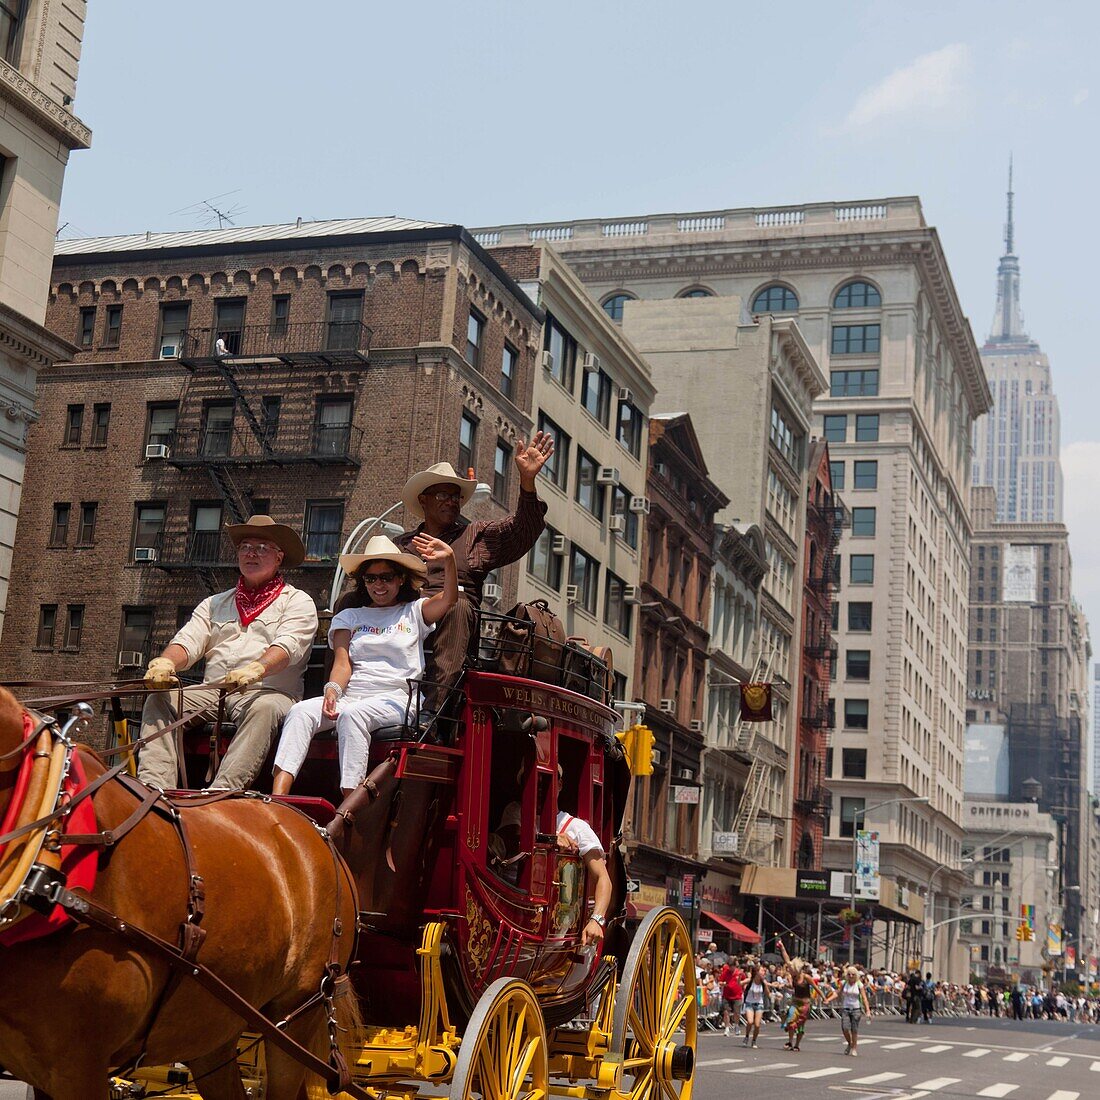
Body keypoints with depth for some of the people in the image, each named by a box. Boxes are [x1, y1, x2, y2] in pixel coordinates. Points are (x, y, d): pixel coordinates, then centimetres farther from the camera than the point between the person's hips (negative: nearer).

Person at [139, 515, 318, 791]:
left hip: (269, 692, -4)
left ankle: (222, 791, -52)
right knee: (159, 700, -20)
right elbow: (188, 641, 11)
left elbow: (288, 646, -8)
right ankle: (152, 787, -35)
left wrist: (256, 669, -31)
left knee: (263, 709, -38)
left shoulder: (297, 601, 12)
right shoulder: (216, 603, 27)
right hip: (212, 693, 5)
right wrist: (165, 662, -14)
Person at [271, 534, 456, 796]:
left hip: (396, 698, -3)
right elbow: (343, 662, 9)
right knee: (301, 711, -26)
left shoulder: (414, 612, 17)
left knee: (352, 714, -35)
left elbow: (448, 599, -3)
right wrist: (332, 689, -13)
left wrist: (449, 560, -22)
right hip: (350, 695, 3)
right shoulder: (349, 617, 24)